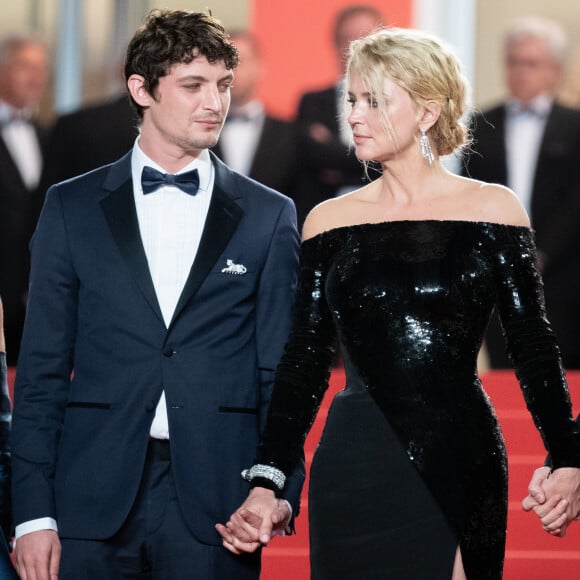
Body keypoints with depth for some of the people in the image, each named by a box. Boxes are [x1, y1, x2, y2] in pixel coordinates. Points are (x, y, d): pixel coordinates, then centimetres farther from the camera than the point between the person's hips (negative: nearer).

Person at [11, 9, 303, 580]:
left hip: (215, 504, 0)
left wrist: (279, 488, -7)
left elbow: (281, 368, 7)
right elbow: (42, 369, 6)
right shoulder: (72, 207, 7)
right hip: (96, 505, 0)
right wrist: (33, 512, -2)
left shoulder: (269, 216, 7)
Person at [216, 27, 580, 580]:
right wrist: (266, 482, -5)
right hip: (357, 468, 1)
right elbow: (304, 362, 5)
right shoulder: (329, 221, 5)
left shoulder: (492, 209, 1)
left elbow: (532, 347, 1)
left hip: (463, 465, -1)